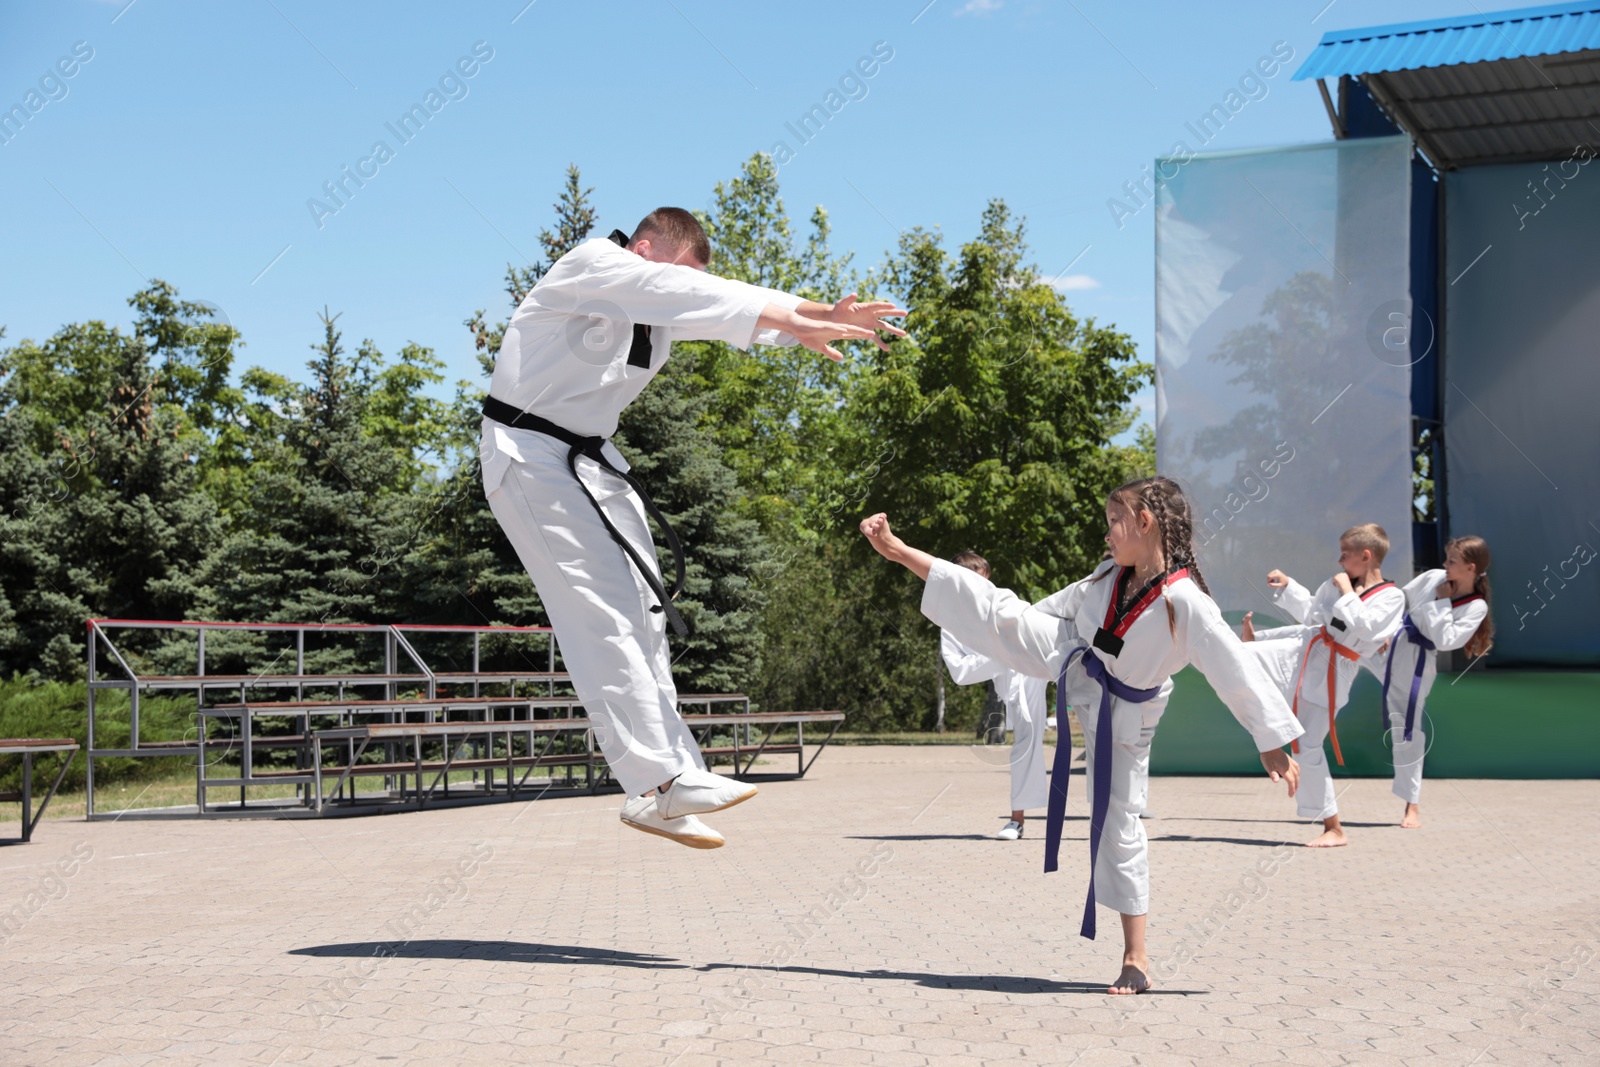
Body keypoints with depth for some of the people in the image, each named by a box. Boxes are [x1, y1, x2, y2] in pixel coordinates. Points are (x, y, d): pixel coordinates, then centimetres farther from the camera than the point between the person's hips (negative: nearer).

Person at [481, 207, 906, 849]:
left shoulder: (662, 310, 7)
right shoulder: (591, 269, -19)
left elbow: (728, 307, -4)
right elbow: (684, 293, -31)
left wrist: (814, 319, -23)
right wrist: (797, 319, -37)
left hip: (589, 460, 10)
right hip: (532, 458, -10)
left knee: (640, 615, 6)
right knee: (602, 613, -15)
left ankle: (672, 774, 9)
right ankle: (659, 782, -15)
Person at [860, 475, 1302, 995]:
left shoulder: (1185, 602, -29)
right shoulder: (1108, 580, -7)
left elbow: (1238, 672, -28)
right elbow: (1045, 612, 9)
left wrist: (1274, 744, -27)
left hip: (1122, 715, -5)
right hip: (1073, 664, 5)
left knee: (1118, 825, 0)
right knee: (1000, 612, -1)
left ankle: (1136, 957, 12)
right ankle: (897, 551, 17)